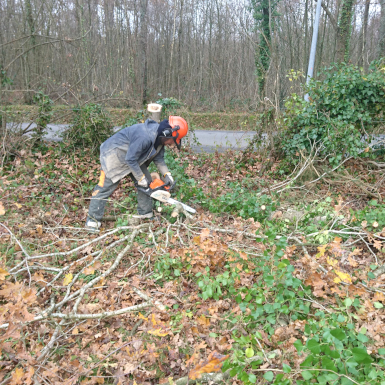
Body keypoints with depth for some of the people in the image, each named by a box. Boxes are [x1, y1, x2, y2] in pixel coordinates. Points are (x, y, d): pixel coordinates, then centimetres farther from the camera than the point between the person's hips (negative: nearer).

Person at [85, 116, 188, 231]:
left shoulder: (159, 138, -7)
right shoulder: (145, 137, -38)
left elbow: (158, 158, 3)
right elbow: (130, 159, -32)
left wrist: (166, 174, -10)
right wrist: (141, 178, -21)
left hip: (132, 156, 9)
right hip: (115, 156, -9)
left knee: (147, 182, 5)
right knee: (106, 186, -6)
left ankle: (145, 213, 17)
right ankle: (92, 220, 4)